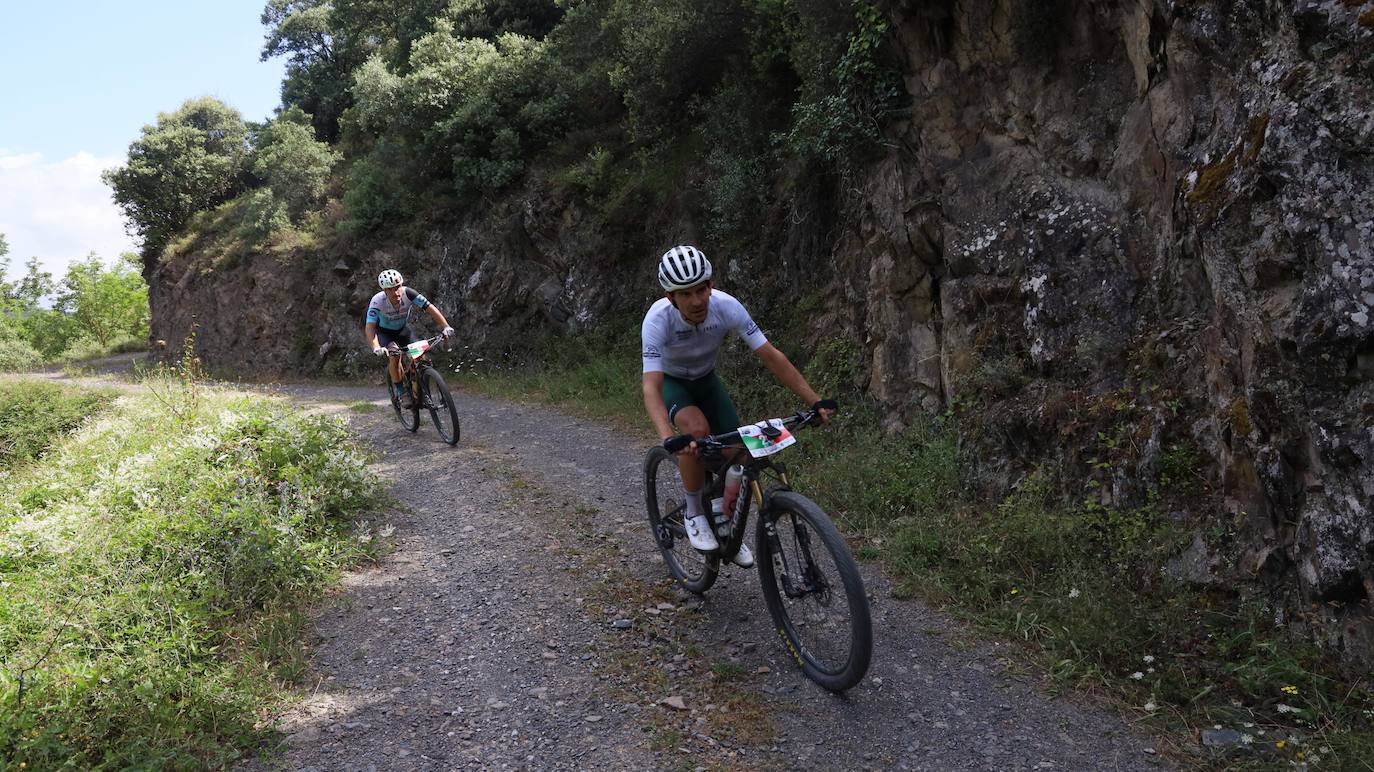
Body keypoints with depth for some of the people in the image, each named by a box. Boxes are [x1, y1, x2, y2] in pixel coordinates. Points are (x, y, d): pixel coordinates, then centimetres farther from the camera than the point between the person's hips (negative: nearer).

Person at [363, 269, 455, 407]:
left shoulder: (408, 293, -29)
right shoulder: (377, 302, -34)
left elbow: (430, 308, -30)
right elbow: (370, 327, -39)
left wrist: (446, 327, -42)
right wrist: (376, 348, -56)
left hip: (403, 329, 3)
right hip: (384, 332, -3)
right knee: (394, 355, -29)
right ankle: (400, 391, -13)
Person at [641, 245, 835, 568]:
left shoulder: (727, 307, -30)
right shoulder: (658, 319, -36)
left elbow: (772, 357, -27)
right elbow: (651, 387, -43)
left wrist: (816, 401, -34)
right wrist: (668, 438, -60)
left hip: (706, 381, 3)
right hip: (671, 383, -3)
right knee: (697, 429, -33)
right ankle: (694, 514, -10)